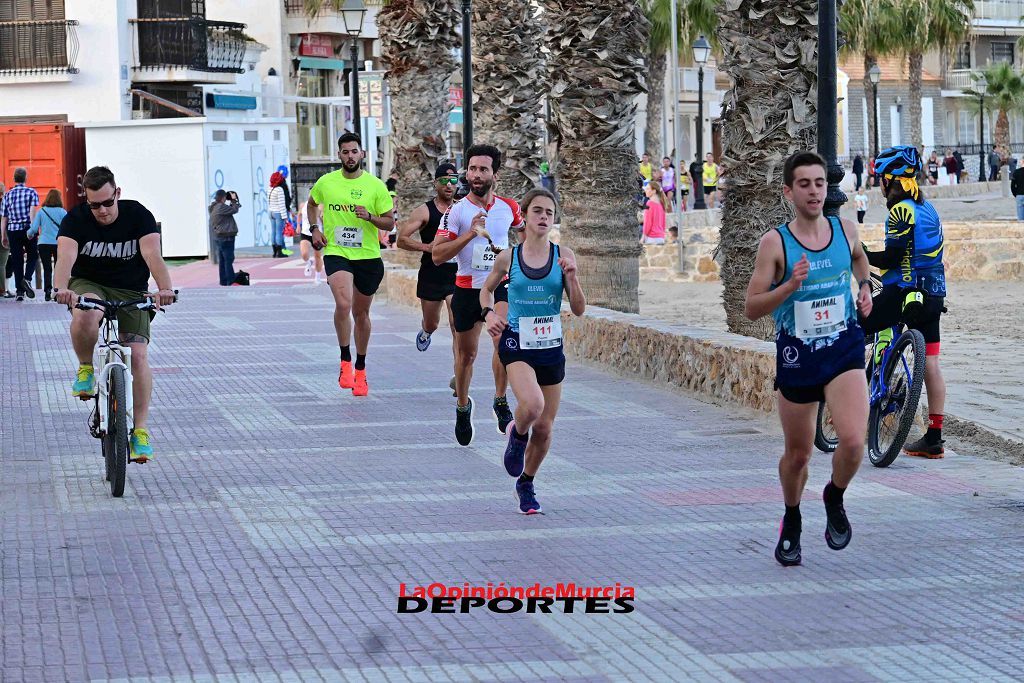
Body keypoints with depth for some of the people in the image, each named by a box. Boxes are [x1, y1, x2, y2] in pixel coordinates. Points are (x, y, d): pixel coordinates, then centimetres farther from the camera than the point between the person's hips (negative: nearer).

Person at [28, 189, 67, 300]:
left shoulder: (41, 211, 1)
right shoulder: (62, 212, -3)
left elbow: (34, 228, 0)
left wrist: (30, 236, 20)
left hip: (44, 244, 1)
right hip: (59, 244, -1)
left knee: (47, 269, 4)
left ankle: (47, 290, -10)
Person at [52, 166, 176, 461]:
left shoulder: (138, 215, -13)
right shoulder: (76, 219, -13)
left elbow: (152, 255, -27)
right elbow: (65, 257, -29)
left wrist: (165, 288, -46)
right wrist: (61, 288, -51)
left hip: (131, 292, 1)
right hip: (88, 286, -1)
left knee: (138, 355, -15)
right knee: (85, 315, -38)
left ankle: (140, 429, -7)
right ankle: (86, 368, -9)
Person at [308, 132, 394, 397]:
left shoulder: (376, 185, -2)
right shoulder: (326, 182, 2)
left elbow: (390, 222, 1)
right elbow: (312, 204, 23)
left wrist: (370, 217, -18)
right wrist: (315, 229, 7)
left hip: (368, 256, 1)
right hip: (336, 253, -1)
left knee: (361, 314, 12)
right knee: (343, 304, -25)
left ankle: (360, 370, 28)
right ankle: (345, 361, -11)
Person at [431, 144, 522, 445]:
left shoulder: (508, 207, 0)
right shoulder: (456, 211, -8)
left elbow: (524, 229, 24)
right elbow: (437, 255, -15)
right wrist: (470, 234, -24)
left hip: (501, 286, 0)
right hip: (467, 288, 0)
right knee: (466, 353, 10)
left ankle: (500, 401, -12)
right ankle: (463, 406, 35)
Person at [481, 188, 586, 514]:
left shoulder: (563, 255, -2)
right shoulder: (508, 258, -3)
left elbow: (579, 309, -3)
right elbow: (487, 289, 16)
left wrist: (571, 278, -19)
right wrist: (488, 313, -4)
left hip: (551, 347, 2)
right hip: (516, 344, -2)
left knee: (544, 428, 8)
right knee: (532, 405, -30)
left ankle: (526, 484, 33)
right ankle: (517, 434, 6)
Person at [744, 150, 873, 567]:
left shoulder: (846, 230, 0)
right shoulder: (775, 243, -10)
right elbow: (751, 309, -11)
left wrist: (865, 287, 10)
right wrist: (790, 286, -24)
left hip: (843, 348, 1)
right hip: (796, 354, -1)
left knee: (852, 440, -20)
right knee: (798, 454, 11)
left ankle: (835, 499, 11)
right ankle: (791, 523, 39)